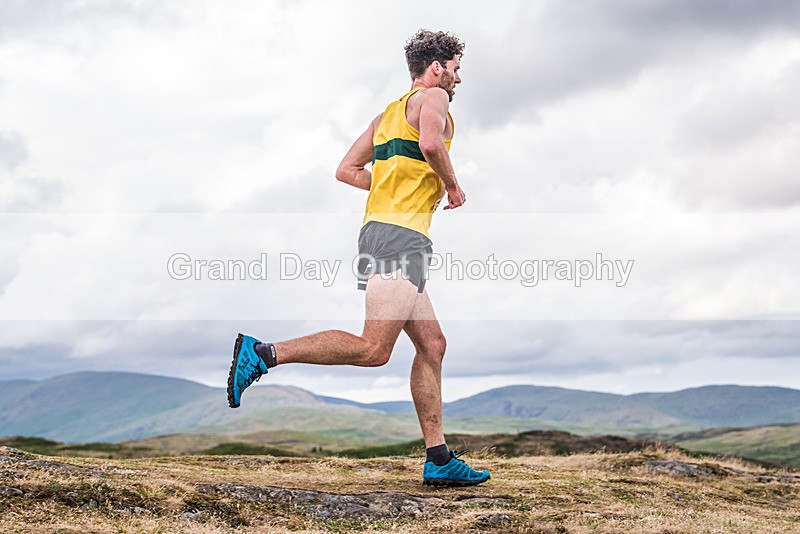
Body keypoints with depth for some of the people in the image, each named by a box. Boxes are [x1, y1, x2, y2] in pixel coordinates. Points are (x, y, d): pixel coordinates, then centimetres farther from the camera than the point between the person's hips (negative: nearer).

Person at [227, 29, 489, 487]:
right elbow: (430, 143, -21)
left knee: (432, 344, 8)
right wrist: (452, 186, -5)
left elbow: (347, 170, 23)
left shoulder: (389, 112, 27)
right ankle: (264, 354, -18)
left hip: (381, 230, 10)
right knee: (373, 349, -16)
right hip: (400, 235, -10)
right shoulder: (433, 96, 2)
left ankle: (439, 459, 7)